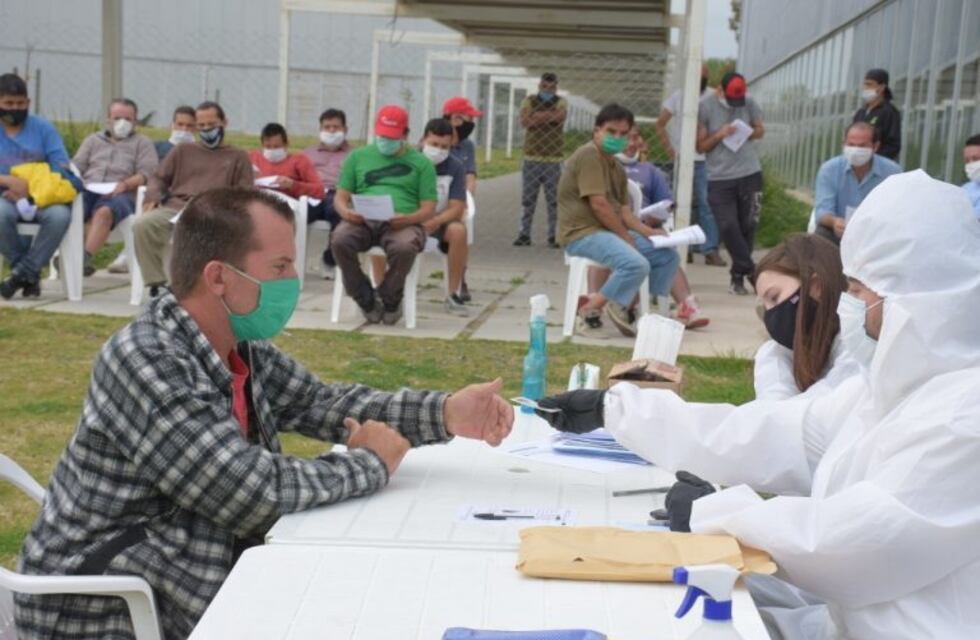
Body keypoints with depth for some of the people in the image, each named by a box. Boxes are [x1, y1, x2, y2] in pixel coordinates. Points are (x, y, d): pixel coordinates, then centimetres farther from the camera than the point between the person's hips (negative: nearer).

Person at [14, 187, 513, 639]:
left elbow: (322, 402, 7)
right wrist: (371, 464, -15)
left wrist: (444, 413, -8)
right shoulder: (146, 362, -27)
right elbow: (254, 493, -30)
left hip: (194, 578, 8)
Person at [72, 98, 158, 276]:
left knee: (104, 212, -39)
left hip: (120, 195, -3)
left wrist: (124, 184, -14)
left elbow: (147, 173, 5)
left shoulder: (142, 142, 22)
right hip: (87, 191, 3)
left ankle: (86, 257, -48)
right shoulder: (93, 139, 33)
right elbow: (76, 167, 24)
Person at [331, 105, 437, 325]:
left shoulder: (421, 163, 15)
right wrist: (346, 212, -9)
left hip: (402, 223, -2)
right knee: (340, 240, -32)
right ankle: (366, 299, -11)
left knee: (405, 247, -37)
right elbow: (340, 197, 16)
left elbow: (429, 209, 7)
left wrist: (408, 218, -16)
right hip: (362, 220, 2)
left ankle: (390, 300, -8)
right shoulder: (358, 156, 21)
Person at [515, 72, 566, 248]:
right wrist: (549, 117, -9)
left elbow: (560, 115, -15)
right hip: (531, 158, 1)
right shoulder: (529, 101, 9)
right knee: (528, 200, 3)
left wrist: (538, 116, -8)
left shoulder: (560, 102, 9)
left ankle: (553, 236, 5)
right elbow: (525, 121, -9)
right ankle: (524, 234, 9)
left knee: (553, 200, -1)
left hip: (553, 160, -1)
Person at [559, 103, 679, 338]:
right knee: (637, 264, -30)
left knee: (668, 255, 6)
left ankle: (625, 309, 4)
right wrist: (627, 237, -12)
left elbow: (624, 212, 16)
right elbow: (598, 205, -19)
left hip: (611, 232, 10)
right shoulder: (589, 155, -13)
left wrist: (648, 232, -1)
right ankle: (590, 309, -13)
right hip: (583, 233, -10)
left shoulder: (617, 167, 18)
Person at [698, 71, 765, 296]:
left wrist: (748, 133, -7)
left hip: (750, 174, 2)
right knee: (728, 227, -11)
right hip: (719, 178, -2)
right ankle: (751, 271, 0)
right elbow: (700, 146, -1)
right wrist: (719, 135, -19)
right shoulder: (705, 106, -5)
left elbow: (760, 130, 15)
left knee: (747, 226, 3)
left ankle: (738, 276, 15)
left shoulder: (749, 102, 2)